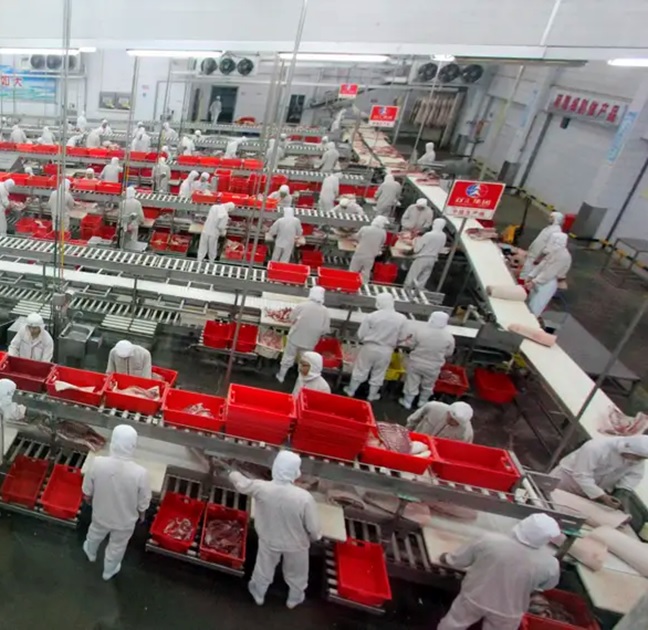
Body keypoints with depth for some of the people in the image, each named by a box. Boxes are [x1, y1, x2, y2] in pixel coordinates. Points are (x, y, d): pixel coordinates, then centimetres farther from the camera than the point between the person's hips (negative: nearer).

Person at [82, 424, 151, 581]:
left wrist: (89, 500, 13)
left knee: (95, 534, 37)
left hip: (101, 514, 2)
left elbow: (87, 491, -10)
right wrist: (142, 515, 4)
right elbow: (143, 503, -18)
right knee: (117, 547, 29)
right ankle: (109, 571, 55)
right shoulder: (140, 473, -36)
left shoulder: (97, 463, -30)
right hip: (125, 520, -2)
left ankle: (91, 553, 66)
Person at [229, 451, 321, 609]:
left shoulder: (261, 488, -30)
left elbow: (241, 483, -9)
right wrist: (313, 538, 0)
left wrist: (234, 474, 14)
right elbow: (314, 529, -23)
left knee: (263, 569, 31)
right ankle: (294, 599, 55)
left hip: (269, 541, 2)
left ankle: (258, 595, 57)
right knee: (296, 574, 30)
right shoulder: (304, 497, -36)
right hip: (295, 545, -1)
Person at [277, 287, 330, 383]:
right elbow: (325, 330, -9)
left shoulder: (302, 305, -16)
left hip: (295, 338, 0)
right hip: (310, 341, 1)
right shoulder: (325, 311, -13)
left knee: (288, 358, 18)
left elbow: (292, 318, -4)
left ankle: (281, 376, 32)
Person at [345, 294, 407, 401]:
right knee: (378, 374, 19)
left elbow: (361, 334, -9)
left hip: (369, 347, -1)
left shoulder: (371, 316, -16)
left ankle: (351, 391, 32)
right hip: (386, 351, 1)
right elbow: (400, 338, -3)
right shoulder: (402, 319, -13)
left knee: (360, 370, 17)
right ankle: (372, 396, 33)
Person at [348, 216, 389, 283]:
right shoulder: (383, 233, -8)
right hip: (370, 257, 1)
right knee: (365, 276, 13)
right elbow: (382, 244, 7)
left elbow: (356, 237, 5)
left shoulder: (364, 228, -9)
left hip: (359, 255, -1)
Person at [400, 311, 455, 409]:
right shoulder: (449, 336, -15)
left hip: (416, 362, -1)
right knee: (427, 386, 24)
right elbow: (449, 353, -2)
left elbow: (412, 346, -7)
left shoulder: (420, 329, -18)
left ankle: (407, 402, 31)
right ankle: (422, 402, 41)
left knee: (412, 383, 17)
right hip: (433, 366, 1)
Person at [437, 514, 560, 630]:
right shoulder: (549, 564, -24)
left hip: (474, 598, 0)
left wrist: (447, 558, 12)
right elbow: (547, 586, 0)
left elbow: (457, 561, -11)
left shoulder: (490, 541, -25)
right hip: (507, 611, 0)